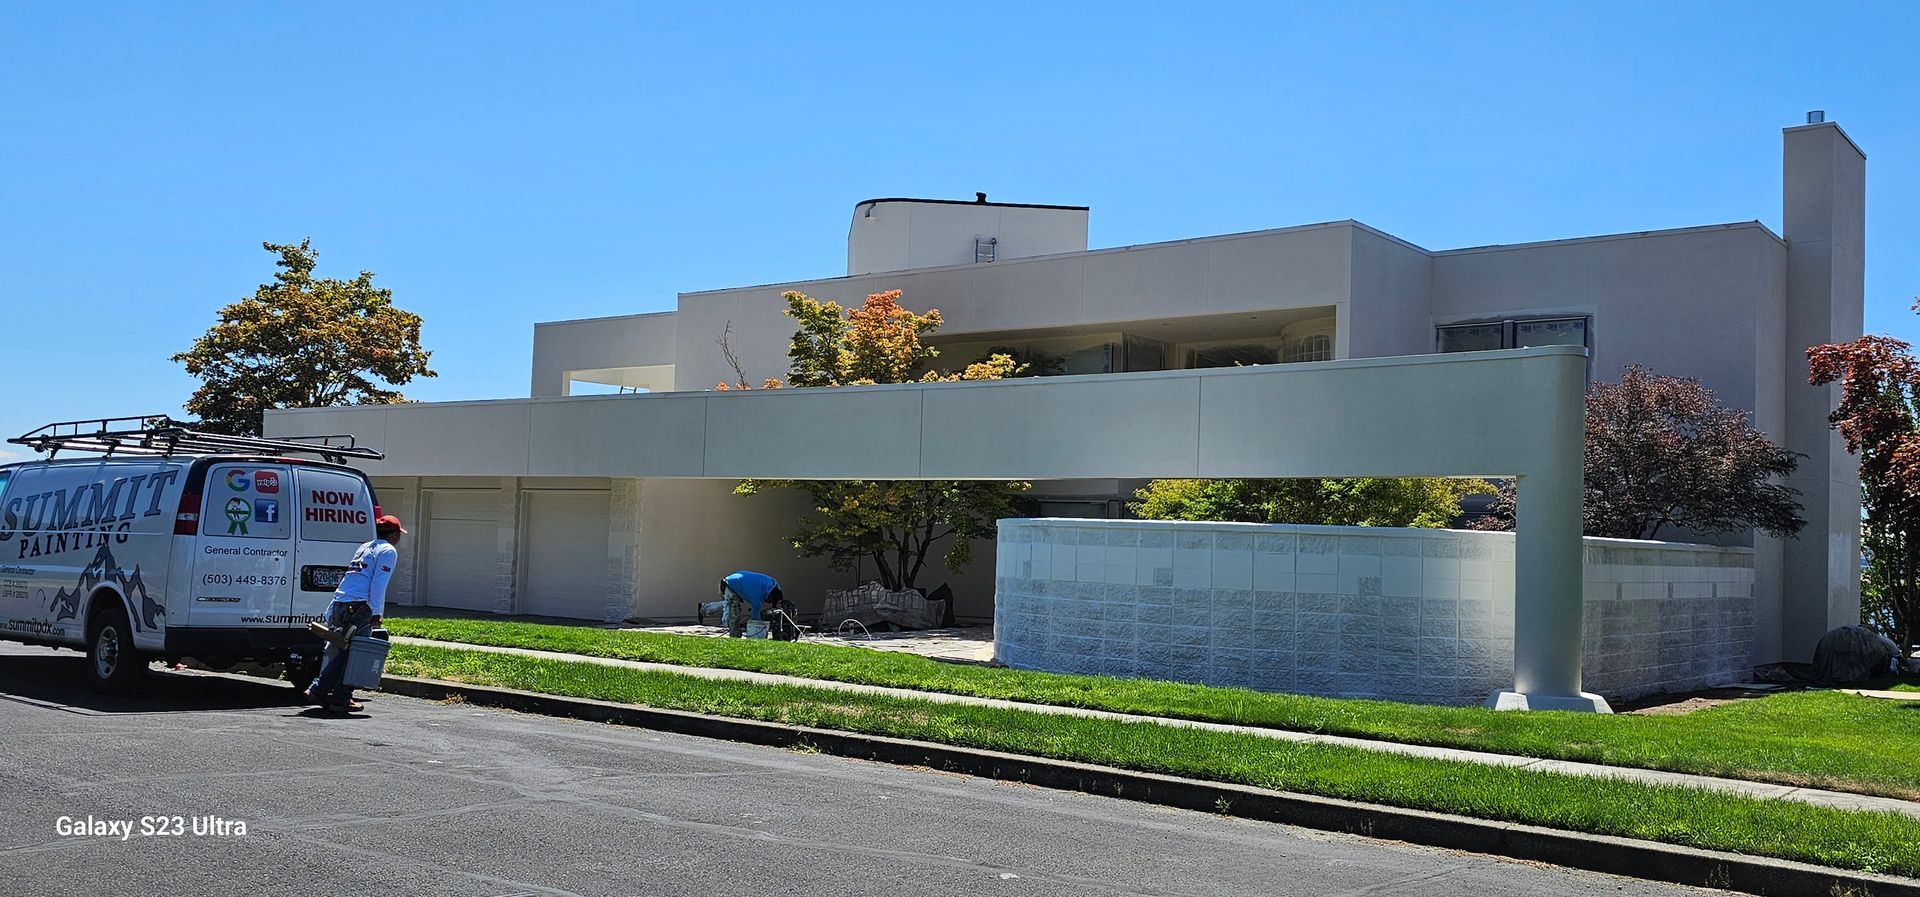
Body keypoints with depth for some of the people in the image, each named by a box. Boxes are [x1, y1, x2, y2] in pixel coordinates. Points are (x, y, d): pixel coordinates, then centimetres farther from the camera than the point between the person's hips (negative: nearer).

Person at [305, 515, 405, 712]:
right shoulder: (388, 551, -1)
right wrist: (376, 613, -14)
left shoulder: (364, 548, 26)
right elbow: (378, 583, -11)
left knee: (341, 652, 15)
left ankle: (318, 690, 11)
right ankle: (340, 700, -2)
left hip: (339, 603, 8)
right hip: (359, 607, -8)